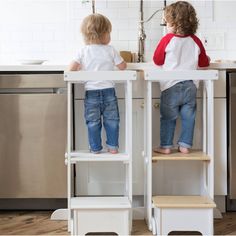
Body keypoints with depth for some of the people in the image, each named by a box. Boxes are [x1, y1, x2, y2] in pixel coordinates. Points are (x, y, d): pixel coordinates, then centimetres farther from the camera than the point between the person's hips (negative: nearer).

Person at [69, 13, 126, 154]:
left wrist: (80, 68, 13)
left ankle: (95, 148, 14)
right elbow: (122, 66, 4)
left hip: (91, 92, 1)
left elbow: (71, 69, -8)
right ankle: (113, 146, 15)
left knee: (93, 122, 10)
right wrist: (115, 58, 24)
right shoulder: (110, 50, -3)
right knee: (111, 120, 11)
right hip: (108, 90, 0)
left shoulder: (83, 51, -2)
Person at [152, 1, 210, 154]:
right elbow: (203, 63, 11)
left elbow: (157, 61, 0)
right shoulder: (195, 41, 1)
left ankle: (166, 146, 10)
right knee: (188, 117, 11)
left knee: (168, 117, 7)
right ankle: (185, 145, 13)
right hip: (190, 85, 3)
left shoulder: (167, 40, -9)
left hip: (171, 85, -3)